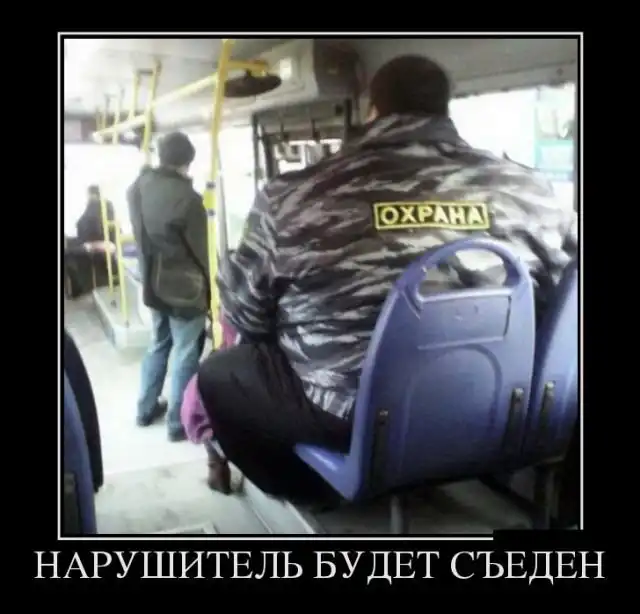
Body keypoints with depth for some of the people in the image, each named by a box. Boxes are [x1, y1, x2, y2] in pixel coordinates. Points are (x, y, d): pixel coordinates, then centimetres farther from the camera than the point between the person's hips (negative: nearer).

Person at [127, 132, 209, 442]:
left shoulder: (138, 187, 0)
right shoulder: (186, 197, -22)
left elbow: (141, 236, 9)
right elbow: (199, 249, -14)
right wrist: (206, 288, -3)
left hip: (153, 283, 8)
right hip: (183, 286, -7)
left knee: (158, 345, 22)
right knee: (185, 355, 4)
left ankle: (146, 409, 33)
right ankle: (179, 423, 12)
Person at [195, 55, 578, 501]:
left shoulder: (297, 196, -12)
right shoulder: (532, 193, -7)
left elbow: (242, 309, -1)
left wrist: (290, 343, 21)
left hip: (350, 417, -3)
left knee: (218, 373, 22)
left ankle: (306, 495, 36)